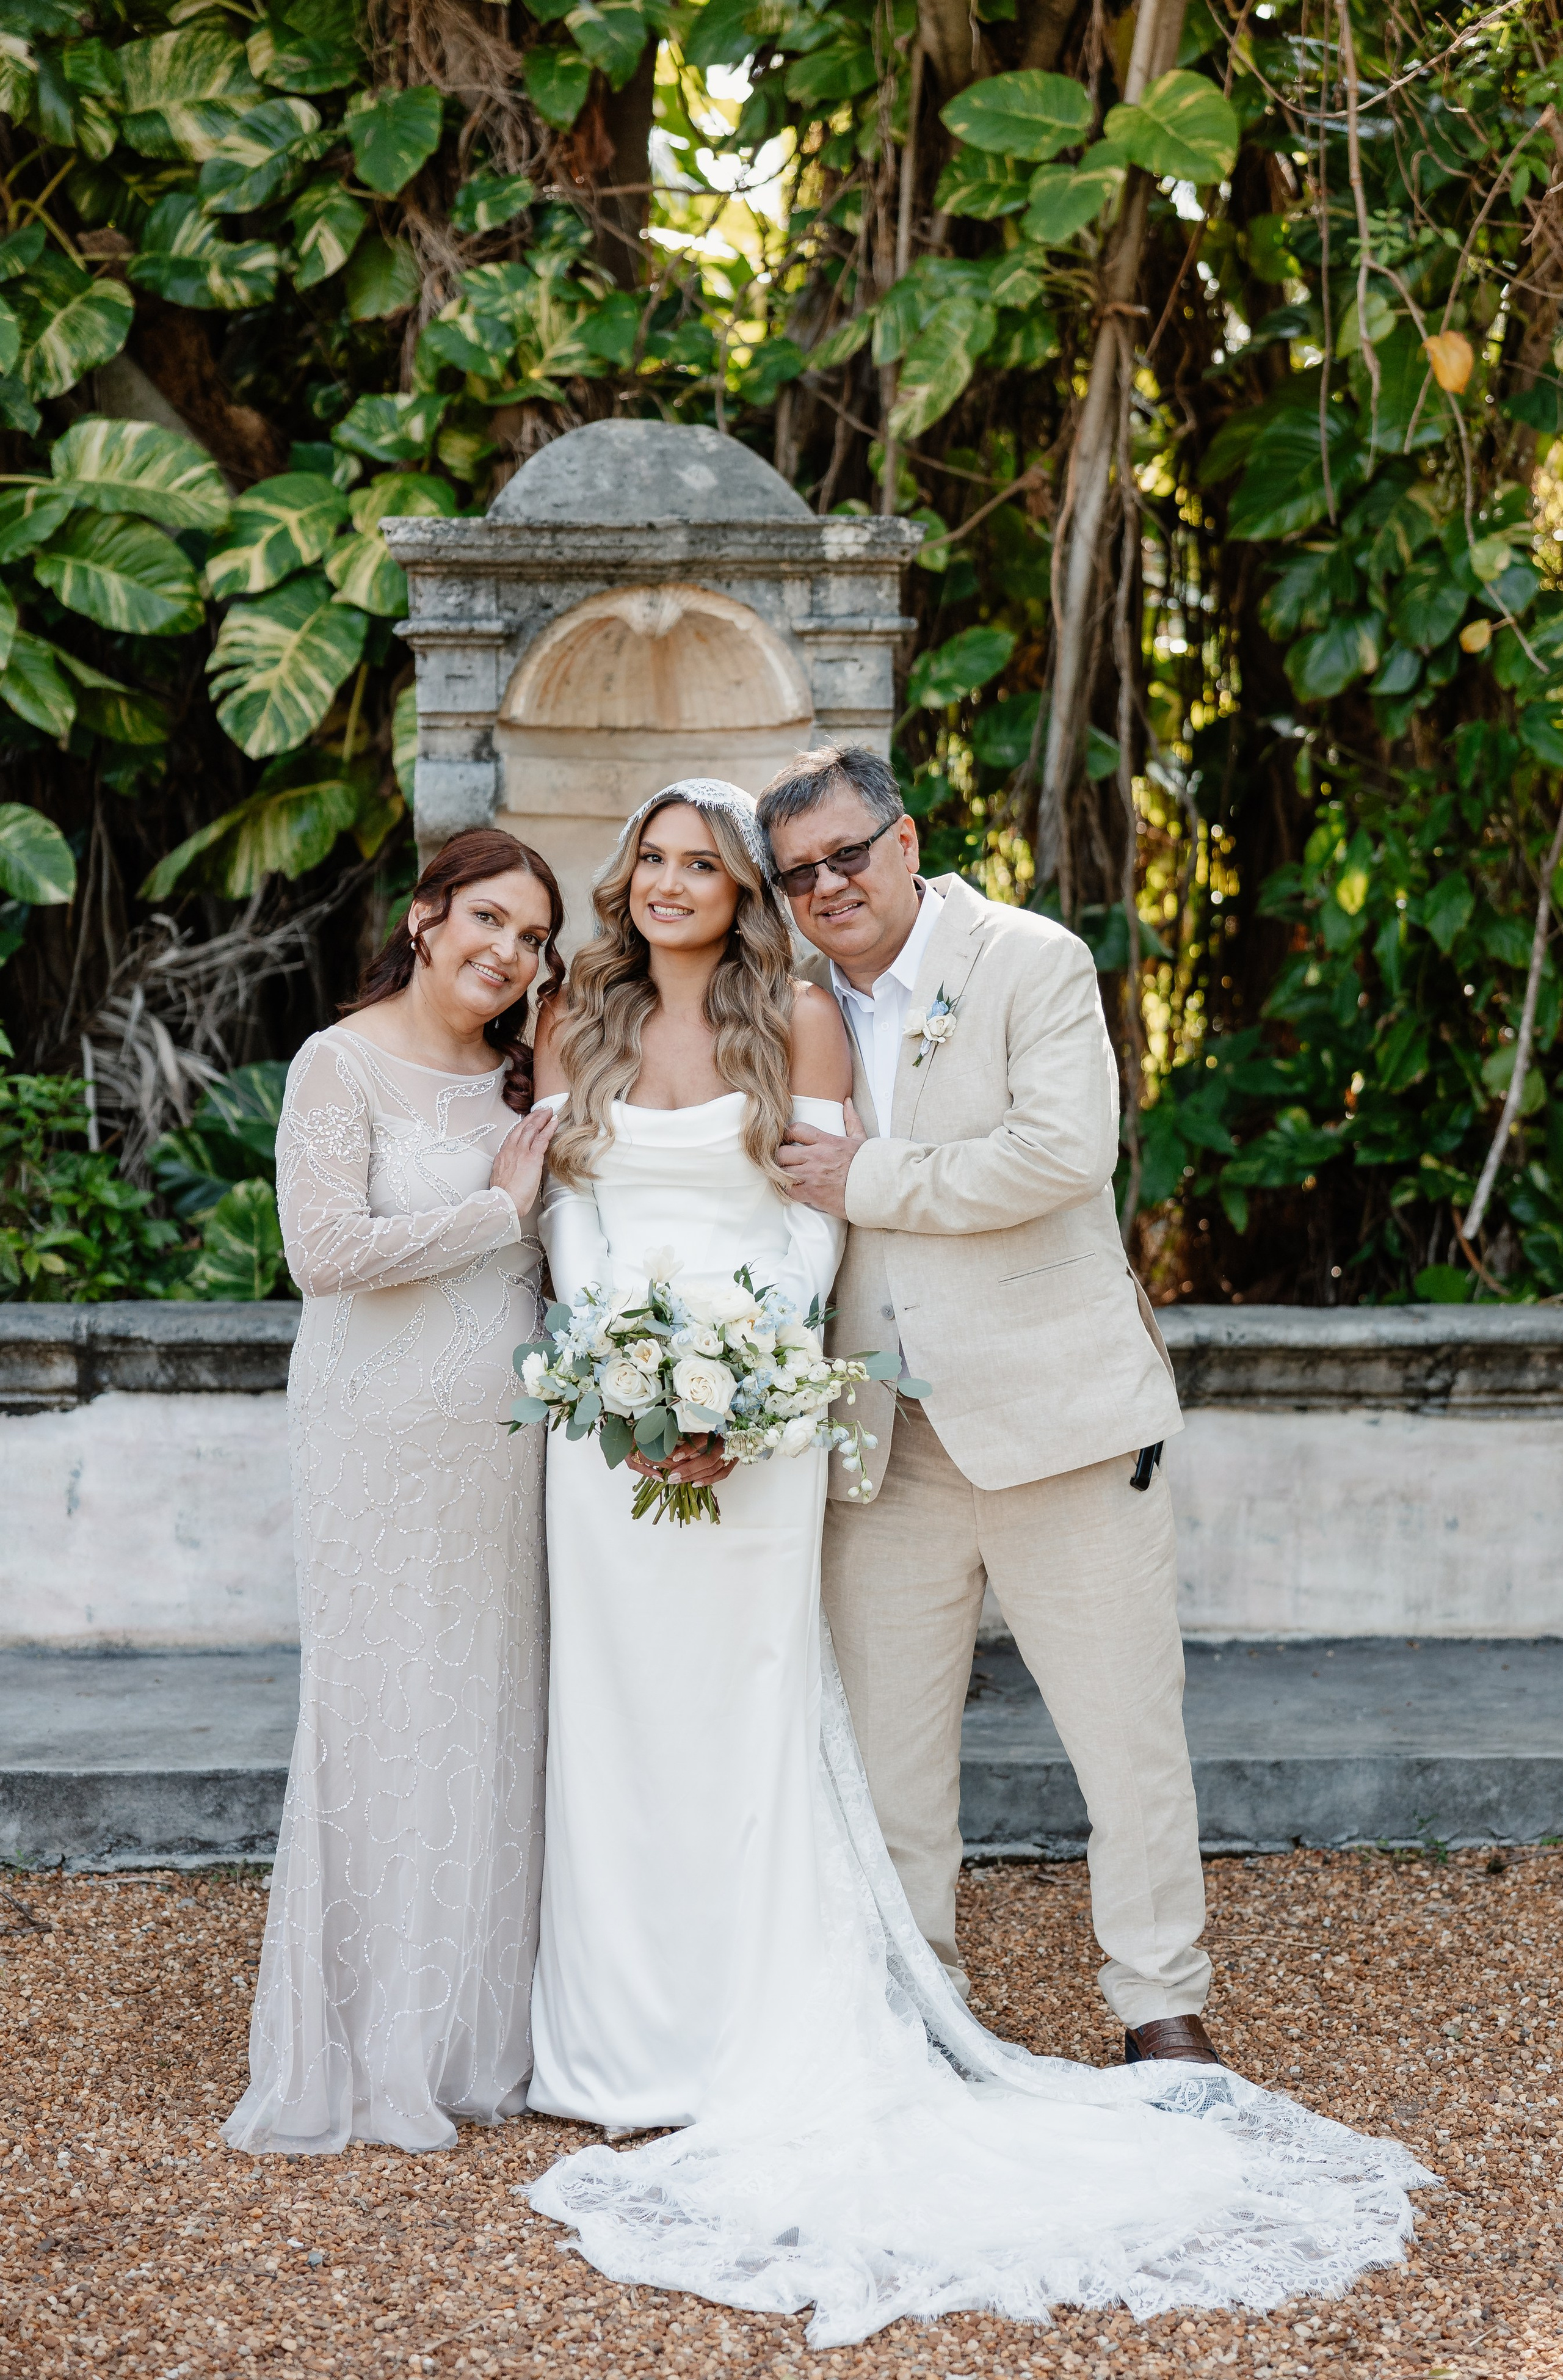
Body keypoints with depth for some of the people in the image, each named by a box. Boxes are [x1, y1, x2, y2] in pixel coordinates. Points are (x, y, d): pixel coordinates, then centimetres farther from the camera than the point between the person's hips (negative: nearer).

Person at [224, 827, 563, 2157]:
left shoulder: (522, 1077, 12)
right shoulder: (343, 1066, -6)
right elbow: (326, 1250, -19)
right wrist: (500, 1207, -13)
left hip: (505, 1437, 6)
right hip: (385, 1437, -6)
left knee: (500, 1720, 9)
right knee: (386, 1721, -1)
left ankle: (484, 2035, 20)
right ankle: (367, 2056, 10)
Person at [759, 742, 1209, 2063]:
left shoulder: (1035, 962, -5)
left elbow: (1067, 1151, -20)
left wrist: (872, 1182, -14)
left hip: (1055, 1404, -4)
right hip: (883, 1437, 5)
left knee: (1126, 1721, 2)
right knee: (884, 1734, 9)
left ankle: (1163, 2005, 15)